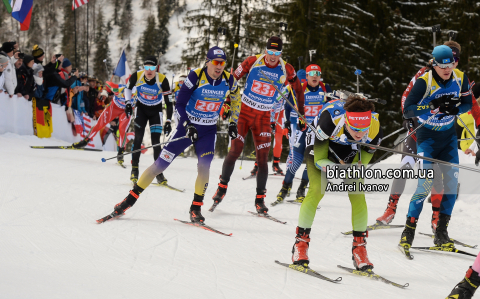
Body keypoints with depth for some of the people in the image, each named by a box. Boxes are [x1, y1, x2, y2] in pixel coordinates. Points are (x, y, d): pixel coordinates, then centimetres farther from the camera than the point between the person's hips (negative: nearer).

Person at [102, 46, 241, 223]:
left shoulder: (229, 80, -7)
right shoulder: (196, 77, -18)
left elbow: (236, 99, 14)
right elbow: (180, 104, -14)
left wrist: (233, 123, 9)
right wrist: (187, 126, -25)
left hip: (208, 131, 2)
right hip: (187, 126, -2)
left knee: (204, 167, -18)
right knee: (161, 164, -5)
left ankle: (196, 208, -2)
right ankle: (131, 199, 3)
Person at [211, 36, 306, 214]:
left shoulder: (286, 70, -5)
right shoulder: (253, 62, -9)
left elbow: (299, 91, 9)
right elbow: (233, 79, -1)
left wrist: (301, 116, 11)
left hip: (263, 118, 1)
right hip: (244, 111, -1)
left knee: (262, 159, -1)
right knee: (234, 151, -9)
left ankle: (260, 199, 9)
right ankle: (222, 187, 11)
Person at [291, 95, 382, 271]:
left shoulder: (375, 129, -32)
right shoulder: (330, 121, -42)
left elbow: (365, 157, -12)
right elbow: (319, 160, -30)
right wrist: (335, 169, -48)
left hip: (350, 152, 3)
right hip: (320, 146, -3)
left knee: (358, 195, -12)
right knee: (317, 190, -21)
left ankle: (359, 247, 0)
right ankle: (301, 242, -9)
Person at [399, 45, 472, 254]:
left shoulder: (460, 78, -7)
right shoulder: (424, 82, -21)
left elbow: (468, 104, 2)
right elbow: (407, 110, -23)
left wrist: (454, 108, -20)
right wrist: (432, 107, -36)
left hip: (449, 136, 5)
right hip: (427, 136, -5)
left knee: (452, 182, -2)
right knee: (426, 184, -15)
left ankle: (441, 233, 7)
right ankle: (408, 232, -8)